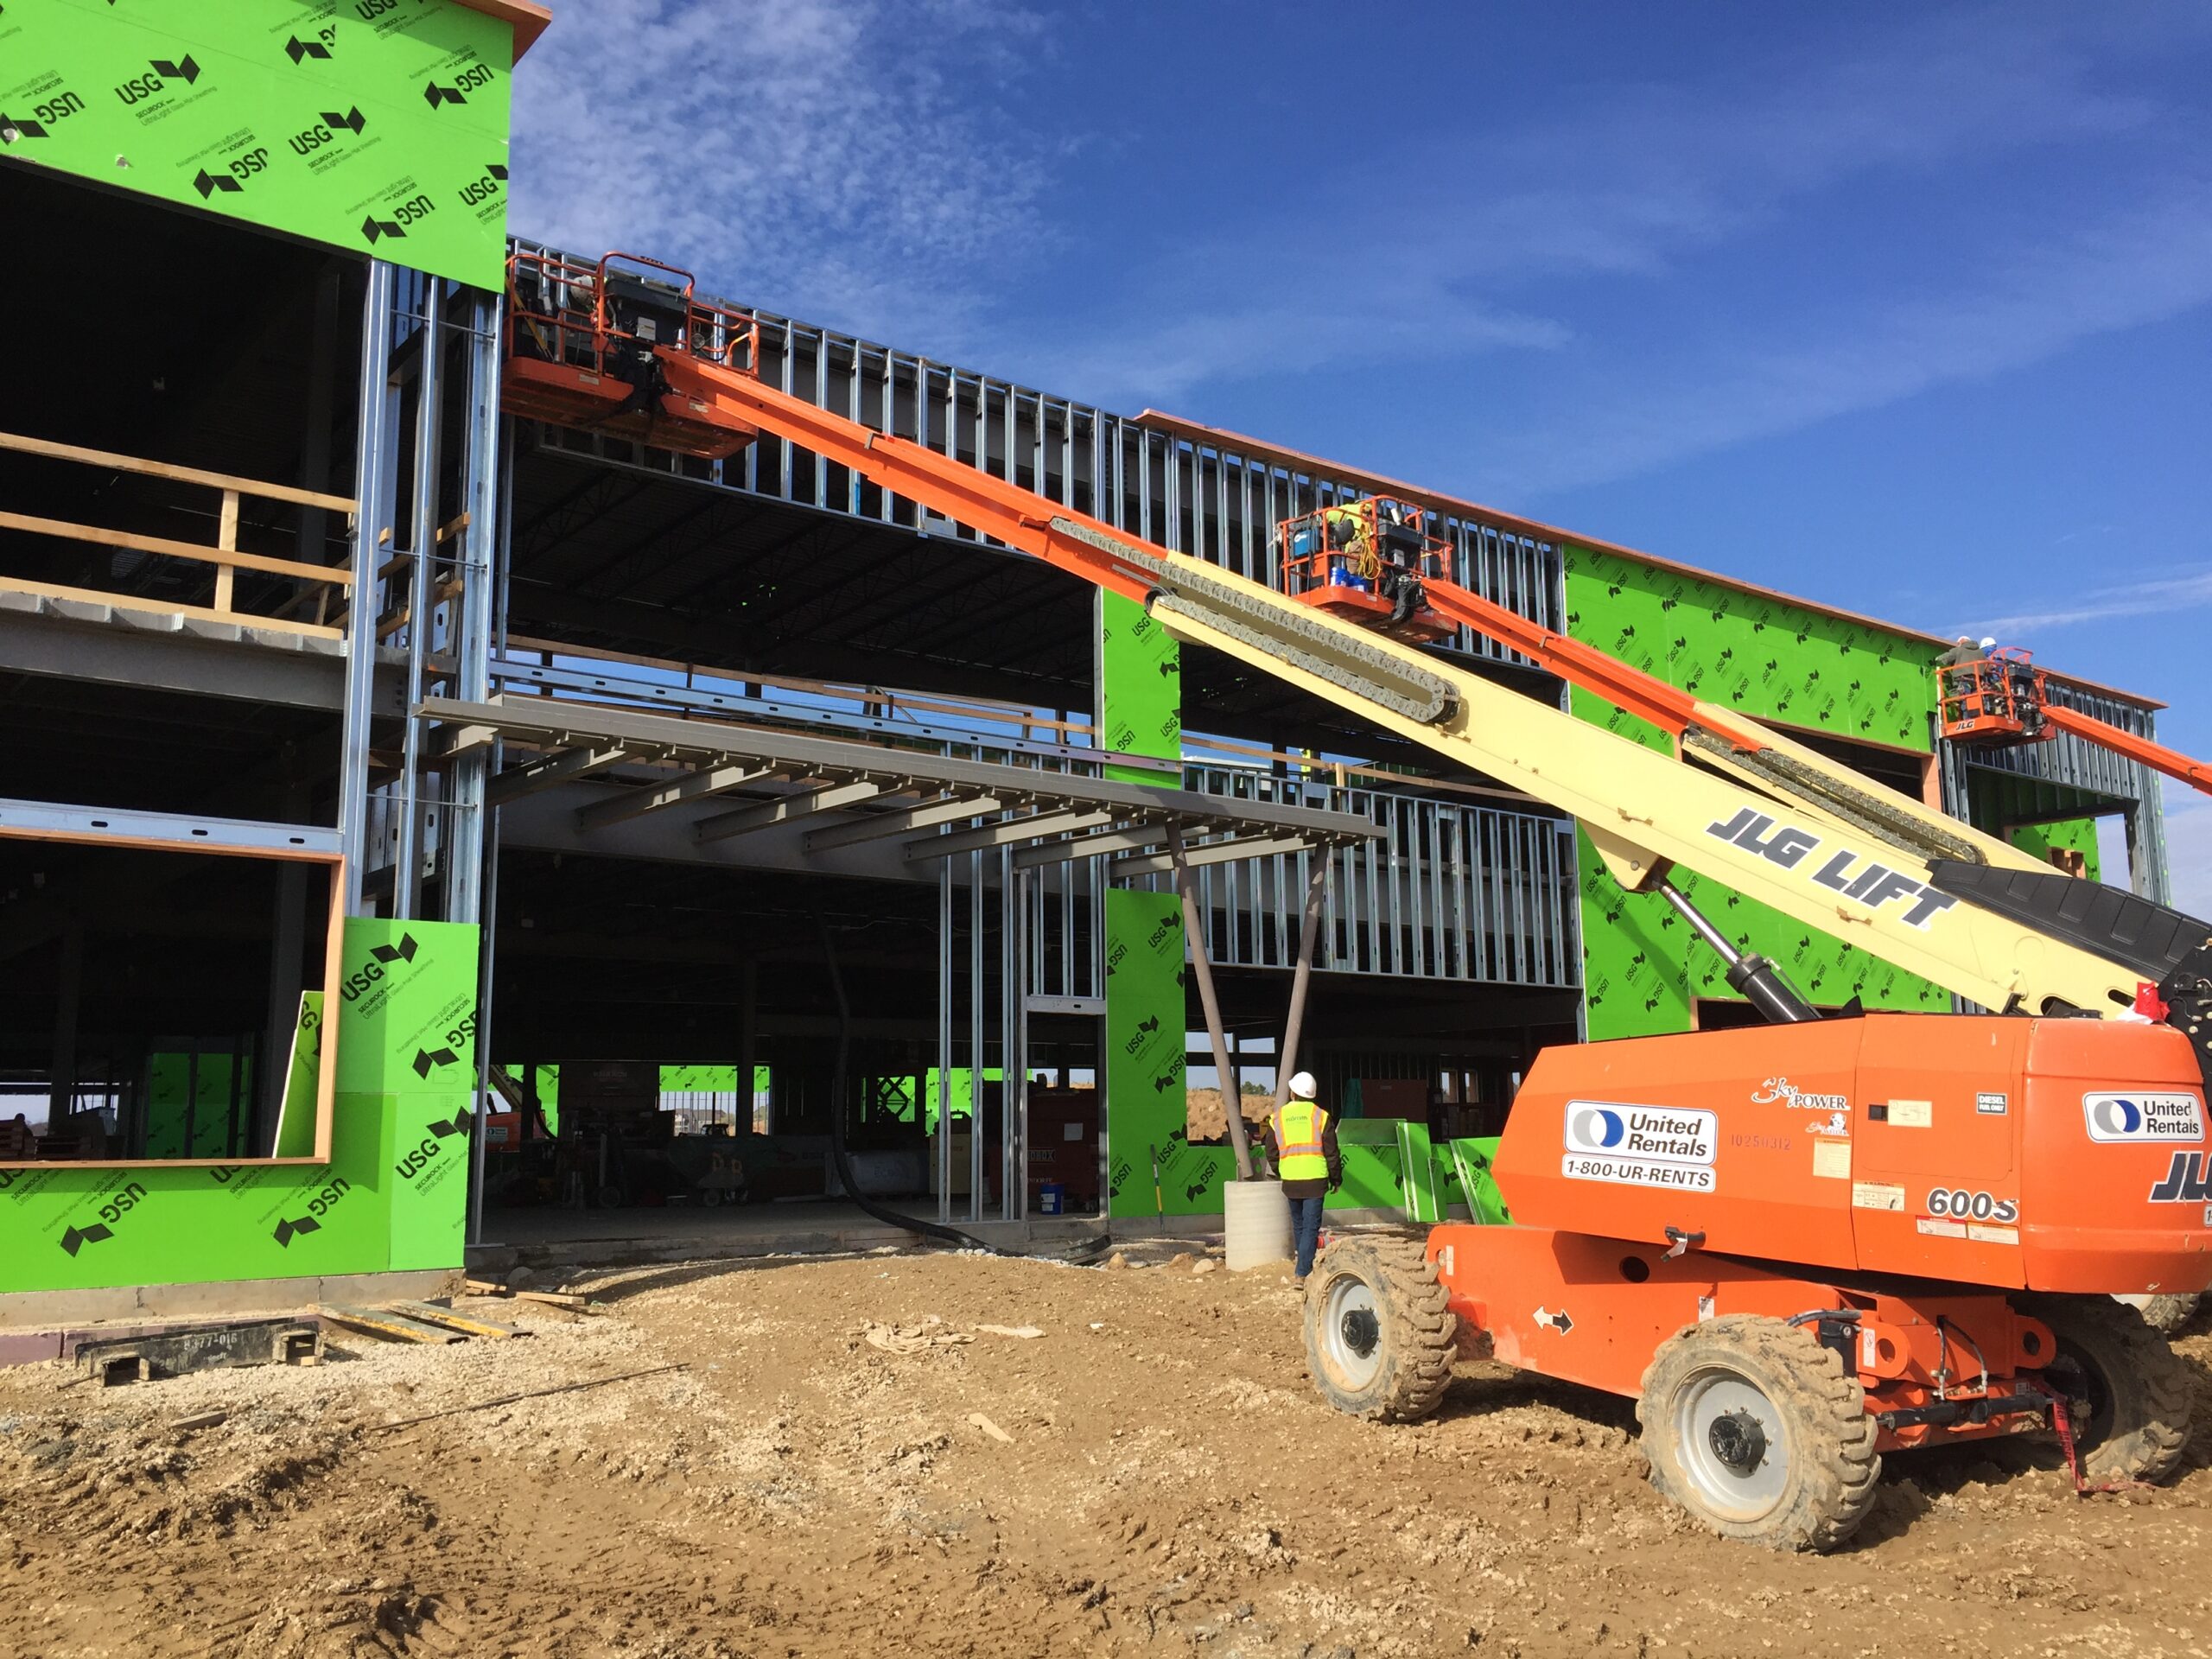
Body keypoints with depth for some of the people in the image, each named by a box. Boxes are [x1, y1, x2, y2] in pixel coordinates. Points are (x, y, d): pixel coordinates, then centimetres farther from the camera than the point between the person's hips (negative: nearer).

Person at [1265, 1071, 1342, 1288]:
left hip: (1290, 1180, 3)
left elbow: (1272, 1152, 10)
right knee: (1311, 1227, 0)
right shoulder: (1321, 1116, -3)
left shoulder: (1277, 1118, 3)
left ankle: (1304, 1266, 33)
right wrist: (1336, 1178, 11)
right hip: (1315, 1179, -3)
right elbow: (1332, 1152, -1)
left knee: (1298, 1225, 19)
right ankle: (1301, 1274, -7)